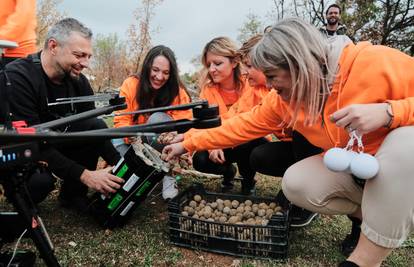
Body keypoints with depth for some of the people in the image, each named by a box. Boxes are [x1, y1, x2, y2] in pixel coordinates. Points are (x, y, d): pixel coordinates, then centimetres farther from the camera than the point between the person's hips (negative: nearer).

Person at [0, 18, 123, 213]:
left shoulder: (78, 81, -9)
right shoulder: (16, 78, -27)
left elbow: (95, 131, -7)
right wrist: (84, 175, -35)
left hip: (55, 142, 6)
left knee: (97, 126, -17)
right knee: (41, 180, -36)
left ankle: (73, 194, -1)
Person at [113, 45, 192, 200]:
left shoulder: (178, 91, -16)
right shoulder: (131, 84, -15)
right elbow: (121, 120, -17)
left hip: (163, 144, 0)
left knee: (158, 118, -31)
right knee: (116, 143, -30)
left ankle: (169, 175, -21)